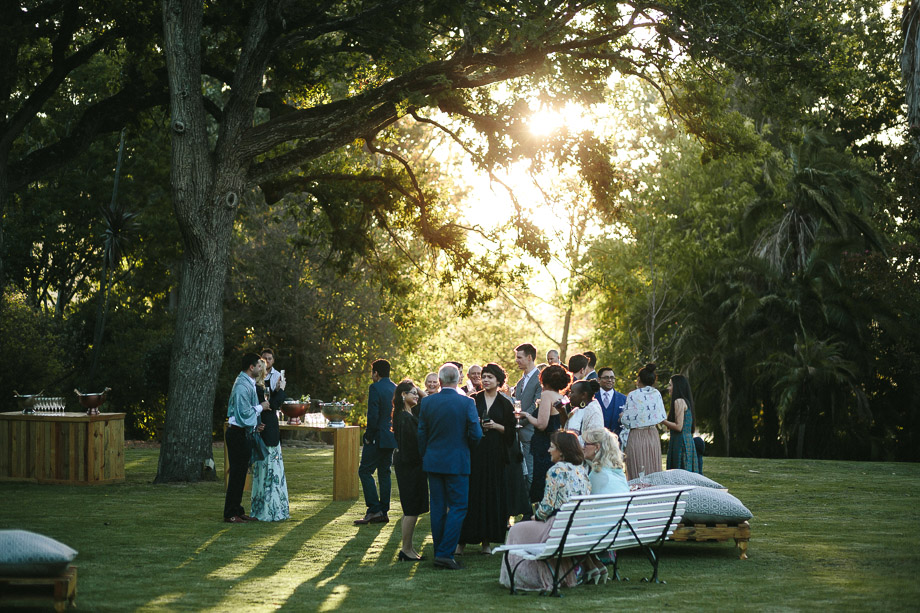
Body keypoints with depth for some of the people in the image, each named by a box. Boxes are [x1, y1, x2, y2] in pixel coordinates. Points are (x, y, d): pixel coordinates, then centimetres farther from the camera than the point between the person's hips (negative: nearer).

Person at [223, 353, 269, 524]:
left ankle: (237, 511, 21)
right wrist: (261, 407, -9)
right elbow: (244, 413, -23)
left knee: (240, 473, 14)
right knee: (237, 473, -6)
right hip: (237, 434, -10)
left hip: (242, 433, 10)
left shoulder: (247, 384, 14)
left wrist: (255, 424, 11)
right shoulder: (242, 386, -19)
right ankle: (230, 514, -1)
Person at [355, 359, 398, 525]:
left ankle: (374, 510, -8)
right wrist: (395, 433, 16)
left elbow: (373, 415, -19)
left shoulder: (375, 388, -13)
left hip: (378, 438, -8)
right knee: (384, 473, 12)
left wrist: (369, 436, -10)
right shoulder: (395, 388, 10)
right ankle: (383, 511, 12)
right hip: (392, 438, 8)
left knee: (365, 471, -1)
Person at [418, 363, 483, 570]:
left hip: (433, 462, 4)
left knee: (438, 508, 10)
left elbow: (421, 434, 4)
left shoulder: (427, 402, -1)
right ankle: (446, 554, -8)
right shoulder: (467, 403, -10)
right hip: (457, 463, -4)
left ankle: (439, 553, 14)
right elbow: (476, 434, -10)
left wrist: (424, 457, 16)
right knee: (457, 507, 1)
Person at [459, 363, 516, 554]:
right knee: (471, 493, -4)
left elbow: (511, 431, 5)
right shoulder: (473, 400, 7)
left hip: (495, 453, 0)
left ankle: (487, 540, 6)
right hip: (474, 452, 0)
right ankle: (462, 540, -2)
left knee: (492, 494, 0)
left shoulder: (505, 404, 7)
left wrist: (496, 426, -10)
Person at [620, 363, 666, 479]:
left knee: (637, 474, -1)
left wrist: (622, 417, 12)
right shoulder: (656, 394, 2)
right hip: (653, 436, 4)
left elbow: (627, 419, -10)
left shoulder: (633, 395, -10)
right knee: (653, 472, 9)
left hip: (636, 436, -4)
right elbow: (661, 416, 7)